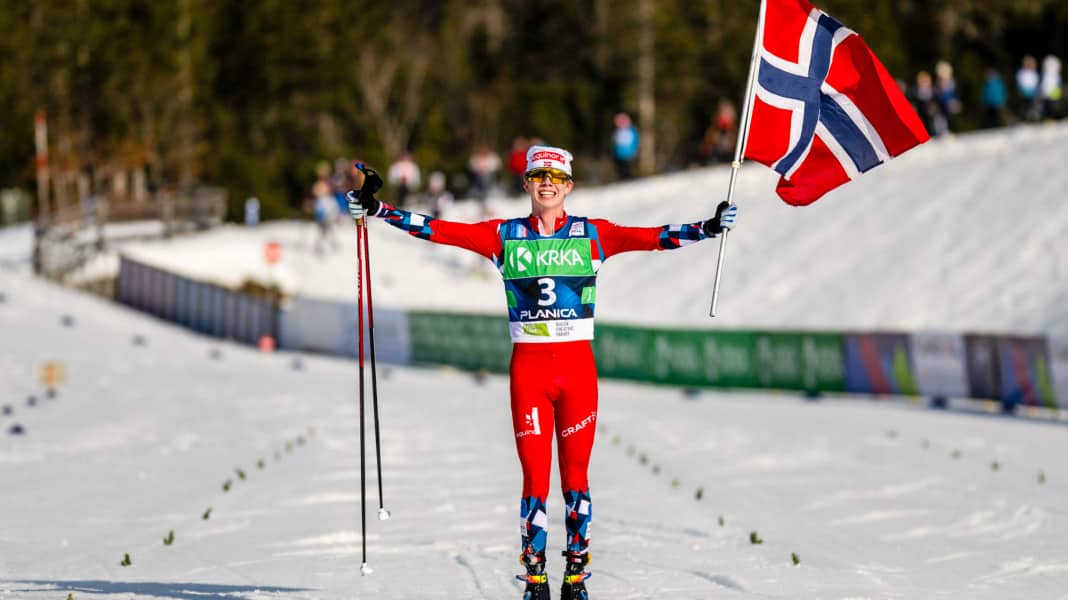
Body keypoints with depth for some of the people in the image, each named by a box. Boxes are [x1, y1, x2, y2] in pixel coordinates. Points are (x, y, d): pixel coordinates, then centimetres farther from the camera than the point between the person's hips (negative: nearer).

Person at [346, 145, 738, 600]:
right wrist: (376, 209, -5)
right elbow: (440, 230, 2)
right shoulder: (505, 236, 6)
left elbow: (652, 238, -4)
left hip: (578, 366, 0)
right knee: (535, 477, -1)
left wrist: (708, 229, -16)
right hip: (528, 367, 0)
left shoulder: (592, 235, 5)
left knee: (576, 475, 3)